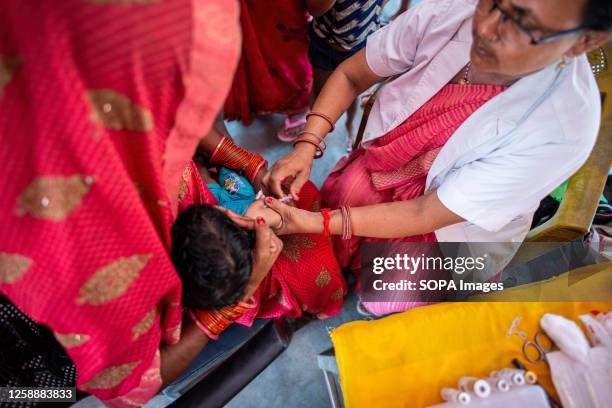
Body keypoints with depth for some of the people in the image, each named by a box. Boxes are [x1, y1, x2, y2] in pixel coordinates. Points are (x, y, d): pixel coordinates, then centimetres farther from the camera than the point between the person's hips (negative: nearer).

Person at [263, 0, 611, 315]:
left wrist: (315, 223, -34)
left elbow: (426, 215, -30)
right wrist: (306, 146, -24)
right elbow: (350, 75, -10)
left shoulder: (564, 128, -35)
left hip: (447, 230, -3)